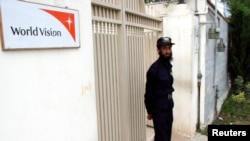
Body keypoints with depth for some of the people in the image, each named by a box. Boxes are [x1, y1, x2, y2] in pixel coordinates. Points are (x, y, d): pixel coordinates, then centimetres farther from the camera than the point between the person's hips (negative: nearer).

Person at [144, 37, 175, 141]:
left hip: (169, 105, 8)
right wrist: (149, 111, -8)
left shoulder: (168, 65, 5)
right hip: (159, 107, -8)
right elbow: (149, 92, -15)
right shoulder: (154, 69, -20)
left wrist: (169, 102, 18)